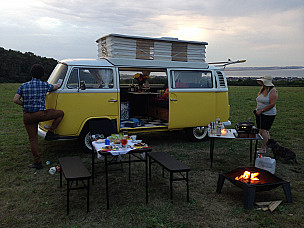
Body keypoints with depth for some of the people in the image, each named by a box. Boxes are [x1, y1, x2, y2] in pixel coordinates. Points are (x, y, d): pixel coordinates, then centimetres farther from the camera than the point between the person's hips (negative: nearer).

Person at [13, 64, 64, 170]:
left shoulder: (24, 86, 2)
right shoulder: (44, 85, -2)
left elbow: (16, 100, -5)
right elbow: (55, 87, 18)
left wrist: (25, 105, 12)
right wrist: (56, 85, 42)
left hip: (27, 116, 3)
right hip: (40, 114, -3)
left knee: (33, 139, 11)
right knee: (60, 113, 17)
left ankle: (37, 163, 14)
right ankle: (50, 133, 15)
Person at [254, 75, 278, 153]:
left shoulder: (273, 91, -12)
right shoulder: (262, 89, 12)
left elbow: (272, 104, -19)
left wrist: (261, 110, -18)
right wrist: (256, 109, 7)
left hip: (268, 114, -8)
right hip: (260, 114, 8)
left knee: (263, 130, -10)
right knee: (265, 130, 13)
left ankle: (263, 148, -2)